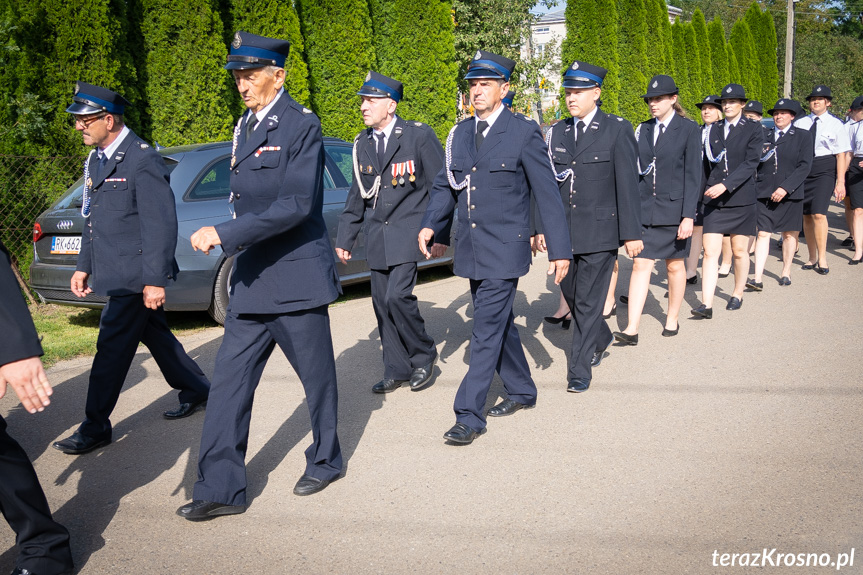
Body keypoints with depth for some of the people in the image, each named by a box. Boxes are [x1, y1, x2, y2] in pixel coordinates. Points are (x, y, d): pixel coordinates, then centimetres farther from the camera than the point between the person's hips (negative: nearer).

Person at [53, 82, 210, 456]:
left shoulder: (142, 161, -17)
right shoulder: (96, 160, 12)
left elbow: (161, 224, -20)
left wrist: (154, 280, -22)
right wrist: (84, 265, 18)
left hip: (134, 276, -9)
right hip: (115, 272, 9)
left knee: (112, 349, -3)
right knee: (156, 336, 18)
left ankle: (95, 429, 7)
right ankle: (196, 391, 33)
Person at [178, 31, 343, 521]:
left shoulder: (302, 126, -12)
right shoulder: (245, 127, 13)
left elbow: (297, 204, -22)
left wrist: (225, 235, -24)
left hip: (297, 277, -7)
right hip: (253, 280, 8)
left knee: (317, 375, 9)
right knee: (231, 380, 4)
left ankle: (326, 460, 30)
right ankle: (221, 488, 11)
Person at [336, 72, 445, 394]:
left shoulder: (419, 136, -7)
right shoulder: (362, 143, 10)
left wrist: (440, 234, -7)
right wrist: (345, 237, 15)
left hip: (407, 233, -6)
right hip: (377, 237, 6)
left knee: (398, 296, -17)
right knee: (381, 303, 7)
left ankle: (423, 355, 7)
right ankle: (397, 370, 20)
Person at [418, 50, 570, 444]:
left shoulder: (523, 132, -7)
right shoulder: (460, 134, 9)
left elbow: (546, 194, -7)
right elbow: (445, 186, 14)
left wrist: (559, 250, -9)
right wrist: (430, 224, -3)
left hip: (505, 249, -6)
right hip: (471, 249, 6)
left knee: (487, 331, -7)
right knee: (499, 323, 18)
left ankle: (470, 415, -2)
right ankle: (521, 391, 35)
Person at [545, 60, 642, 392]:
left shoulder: (617, 129, -4)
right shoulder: (558, 132, 10)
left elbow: (627, 184, -6)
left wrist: (631, 233, -8)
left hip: (600, 230, -5)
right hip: (564, 230, 5)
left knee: (588, 301, -1)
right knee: (570, 293, 15)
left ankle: (580, 369, 10)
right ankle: (600, 339, 41)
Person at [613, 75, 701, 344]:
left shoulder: (689, 129, -4)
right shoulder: (643, 129, 9)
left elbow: (692, 174, -8)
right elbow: (636, 170, 11)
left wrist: (689, 215, -13)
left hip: (674, 208, -3)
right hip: (645, 208, 3)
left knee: (674, 266, 11)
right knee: (641, 264, -4)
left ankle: (672, 319, 29)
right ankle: (631, 329, -7)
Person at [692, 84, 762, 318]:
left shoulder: (753, 129, -2)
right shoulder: (714, 129, 10)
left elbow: (751, 163, -12)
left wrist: (725, 185, -22)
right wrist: (708, 187, 4)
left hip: (741, 199, -2)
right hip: (714, 199, 2)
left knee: (740, 251, 9)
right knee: (710, 251, -6)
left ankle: (738, 294, 28)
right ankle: (706, 304, -9)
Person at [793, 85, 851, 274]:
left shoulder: (836, 124, 1)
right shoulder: (800, 124, 9)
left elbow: (842, 154, -2)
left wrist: (840, 182, -8)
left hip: (825, 171, -4)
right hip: (802, 171, 4)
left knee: (818, 214, -15)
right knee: (806, 215, 8)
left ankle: (822, 259, -6)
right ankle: (812, 257, 21)